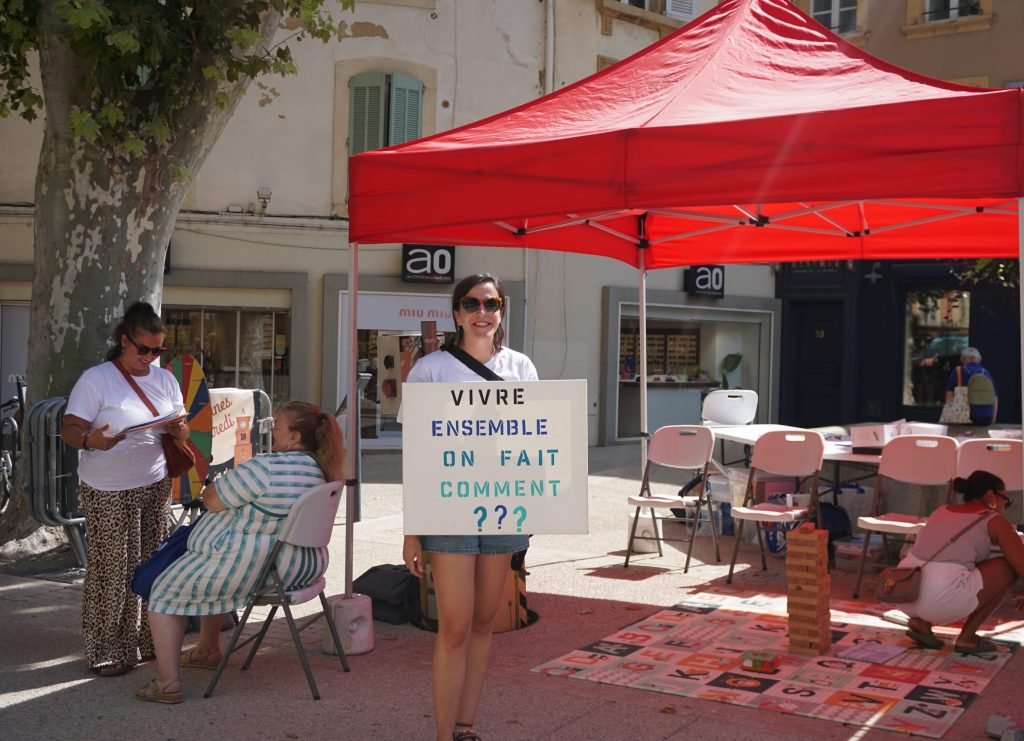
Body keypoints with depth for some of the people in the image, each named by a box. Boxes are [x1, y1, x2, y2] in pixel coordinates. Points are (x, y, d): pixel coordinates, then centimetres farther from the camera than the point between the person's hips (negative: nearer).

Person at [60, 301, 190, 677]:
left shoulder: (165, 379, 8)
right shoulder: (95, 379, -8)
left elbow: (181, 429, 12)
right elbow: (69, 430, -12)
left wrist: (180, 429, -13)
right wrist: (92, 440, -34)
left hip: (155, 487, 5)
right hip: (109, 492, -5)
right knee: (112, 570, -3)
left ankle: (145, 641, 17)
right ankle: (106, 651, 8)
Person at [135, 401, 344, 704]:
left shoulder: (264, 468, -23)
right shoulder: (319, 470, 3)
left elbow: (211, 499, -13)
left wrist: (212, 486, 9)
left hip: (253, 569, -9)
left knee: (165, 591, 9)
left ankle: (167, 682, 6)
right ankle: (209, 651, 44)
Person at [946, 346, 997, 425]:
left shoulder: (958, 372, 4)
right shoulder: (986, 373, 15)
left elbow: (949, 395, -1)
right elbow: (995, 398, 15)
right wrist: (992, 421, 23)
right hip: (987, 418, 4)